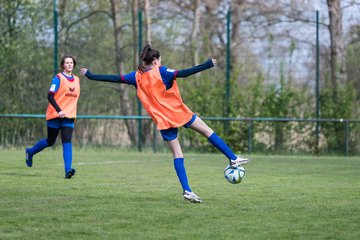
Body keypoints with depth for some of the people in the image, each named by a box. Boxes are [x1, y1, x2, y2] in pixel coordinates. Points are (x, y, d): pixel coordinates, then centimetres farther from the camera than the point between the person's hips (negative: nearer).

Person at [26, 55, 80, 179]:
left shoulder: (76, 80, 11)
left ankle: (68, 170, -21)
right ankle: (30, 152, 35)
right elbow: (50, 96, -15)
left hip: (69, 116, 4)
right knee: (50, 141, 7)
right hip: (55, 115, -4)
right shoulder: (58, 78, -7)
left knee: (67, 141, -12)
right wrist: (59, 111, -25)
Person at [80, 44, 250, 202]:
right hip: (179, 113, -4)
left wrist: (90, 76, 16)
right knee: (207, 131, 10)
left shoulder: (137, 76, 4)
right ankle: (233, 159, 10)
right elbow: (183, 73, -21)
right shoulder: (161, 72, -8)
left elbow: (113, 78, 7)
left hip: (162, 121, 4)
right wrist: (207, 65, -22)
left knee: (177, 154, 5)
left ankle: (186, 190, -3)